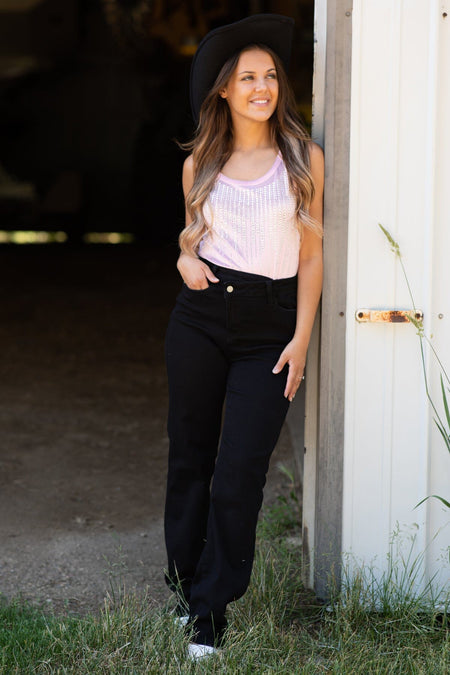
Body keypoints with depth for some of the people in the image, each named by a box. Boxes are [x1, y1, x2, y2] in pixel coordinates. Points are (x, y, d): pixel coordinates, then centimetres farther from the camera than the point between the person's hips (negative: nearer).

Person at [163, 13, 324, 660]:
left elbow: (311, 253, 1)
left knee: (239, 471, -6)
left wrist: (301, 339, -4)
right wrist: (186, 260, -3)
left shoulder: (304, 158, 1)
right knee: (190, 455, 9)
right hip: (201, 317, 2)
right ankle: (185, 576, 28)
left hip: (270, 328, -2)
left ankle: (211, 607, 4)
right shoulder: (200, 163, 7)